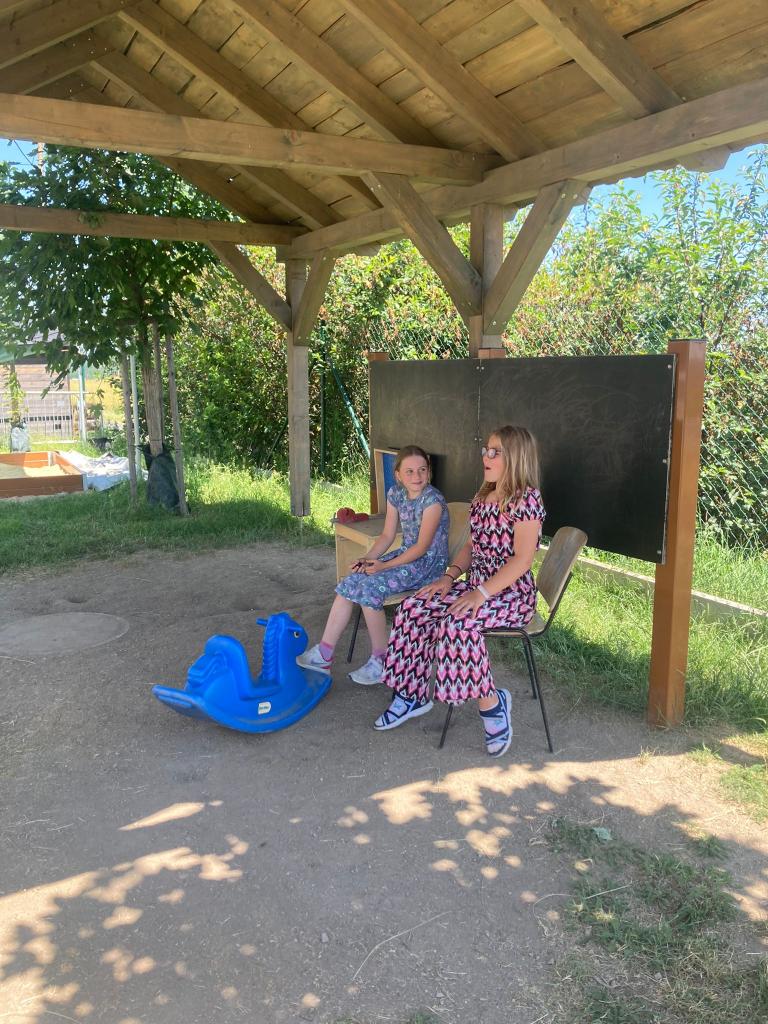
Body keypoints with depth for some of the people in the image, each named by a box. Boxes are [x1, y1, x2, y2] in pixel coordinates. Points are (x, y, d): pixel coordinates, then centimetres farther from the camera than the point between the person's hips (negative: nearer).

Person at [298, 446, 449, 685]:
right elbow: (387, 536, 8)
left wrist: (384, 566, -21)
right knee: (349, 582, -10)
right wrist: (367, 559, -9)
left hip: (429, 563, -7)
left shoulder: (433, 500, -19)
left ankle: (381, 662, -10)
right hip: (406, 555, 7)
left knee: (370, 587, -25)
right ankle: (324, 654, -4)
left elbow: (423, 546, -19)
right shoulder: (395, 493, 3)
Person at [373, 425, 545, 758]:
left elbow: (522, 559, -21)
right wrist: (450, 576, 3)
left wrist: (482, 593, -25)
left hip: (511, 593, -8)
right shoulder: (482, 498, 13)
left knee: (457, 624, -34)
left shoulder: (526, 499, -14)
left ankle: (491, 703, -14)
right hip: (478, 585, 8)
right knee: (413, 609, -9)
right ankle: (411, 693, 4)